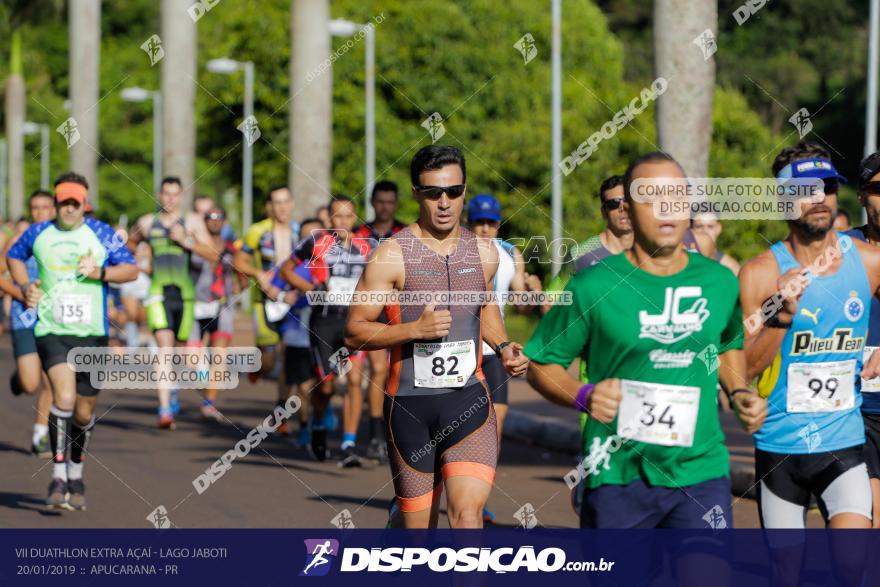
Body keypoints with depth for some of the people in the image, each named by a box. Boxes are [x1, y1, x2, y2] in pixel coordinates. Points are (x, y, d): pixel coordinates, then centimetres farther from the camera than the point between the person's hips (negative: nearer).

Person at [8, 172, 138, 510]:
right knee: (64, 396, -24)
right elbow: (14, 256, 24)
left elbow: (131, 270, 5)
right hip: (51, 331, -1)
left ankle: (76, 474, 32)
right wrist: (25, 285, 6)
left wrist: (101, 272, -13)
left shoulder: (100, 234, 1)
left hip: (91, 333, 1)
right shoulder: (38, 234, 4)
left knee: (84, 412, 9)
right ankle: (58, 477, -17)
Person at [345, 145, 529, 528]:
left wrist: (502, 347, 10)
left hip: (468, 400, 2)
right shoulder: (391, 256, -8)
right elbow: (354, 332, -8)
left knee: (467, 514, -18)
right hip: (409, 405, -2)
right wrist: (414, 329, -21)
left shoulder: (484, 253, 6)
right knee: (419, 528, 9)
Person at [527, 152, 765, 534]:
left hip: (701, 472, 2)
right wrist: (583, 396, -15)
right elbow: (541, 363, 3)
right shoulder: (592, 287, -5)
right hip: (617, 475, -2)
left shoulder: (720, 283, 7)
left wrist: (739, 392, 9)